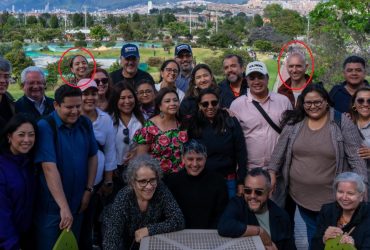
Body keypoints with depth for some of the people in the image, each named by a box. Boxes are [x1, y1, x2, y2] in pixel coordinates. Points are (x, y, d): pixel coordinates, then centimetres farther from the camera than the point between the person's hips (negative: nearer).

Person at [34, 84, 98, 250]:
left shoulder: (85, 123, 0)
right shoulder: (45, 126, -18)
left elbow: (92, 157, 7)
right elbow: (49, 168, -24)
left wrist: (89, 190, 0)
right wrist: (63, 207, -28)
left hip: (77, 202, 5)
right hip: (51, 205, -5)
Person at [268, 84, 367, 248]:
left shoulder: (342, 123, -9)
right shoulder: (294, 122, -1)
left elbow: (356, 158, -9)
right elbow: (280, 149, 5)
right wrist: (272, 172, 1)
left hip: (331, 196, -2)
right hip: (300, 193, 3)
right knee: (312, 231, 19)